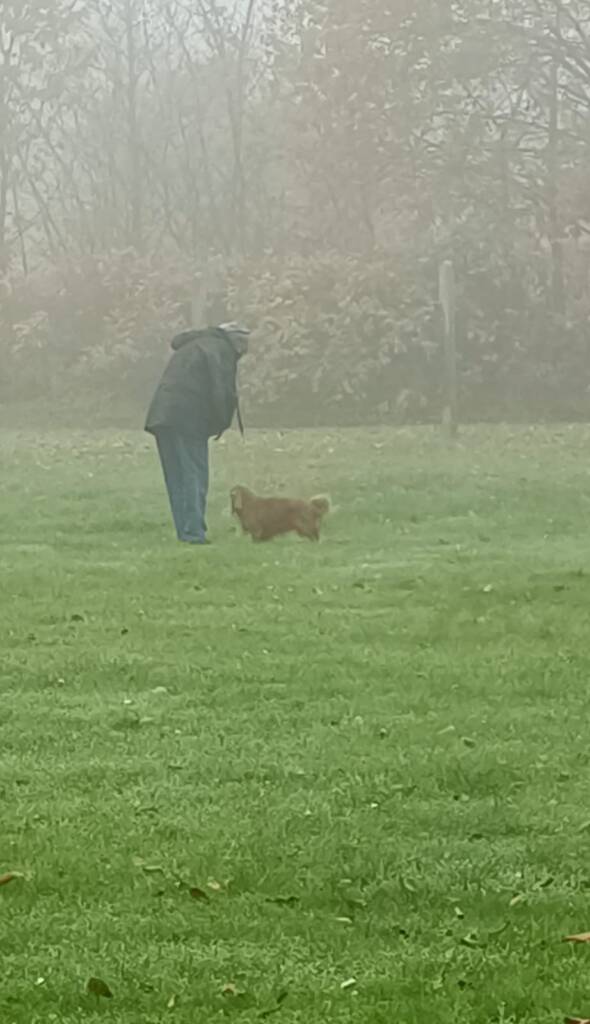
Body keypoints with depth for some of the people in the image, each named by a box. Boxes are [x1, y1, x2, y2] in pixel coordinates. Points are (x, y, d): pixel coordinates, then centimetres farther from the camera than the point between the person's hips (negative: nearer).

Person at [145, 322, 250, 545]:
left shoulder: (191, 345, 28)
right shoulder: (221, 350, 0)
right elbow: (220, 391, -10)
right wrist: (221, 424, 4)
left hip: (162, 416, 8)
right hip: (187, 420, -8)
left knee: (177, 480, 9)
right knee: (194, 476, -7)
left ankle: (185, 533, 8)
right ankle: (194, 533, -13)